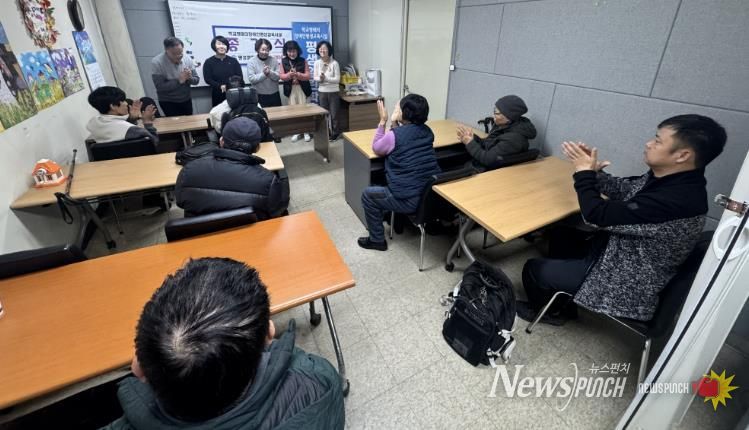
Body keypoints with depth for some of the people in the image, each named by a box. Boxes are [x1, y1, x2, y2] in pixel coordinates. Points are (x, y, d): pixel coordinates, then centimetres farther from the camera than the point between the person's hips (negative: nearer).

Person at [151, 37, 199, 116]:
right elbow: (160, 87, -22)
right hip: (168, 102, -4)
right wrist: (179, 80, -30)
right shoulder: (156, 62, -18)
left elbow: (196, 80, -1)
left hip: (186, 100, 4)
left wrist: (190, 78, -24)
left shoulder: (187, 59, -8)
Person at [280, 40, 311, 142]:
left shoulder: (303, 61, -1)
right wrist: (289, 74, -20)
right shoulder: (283, 62, 3)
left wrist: (297, 74, -21)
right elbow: (282, 77, 0)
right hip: (290, 89, 2)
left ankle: (306, 132, 8)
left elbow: (307, 76, -6)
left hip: (302, 88, -1)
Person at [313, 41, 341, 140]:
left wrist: (325, 78, -21)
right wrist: (320, 78, -19)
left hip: (333, 92, -3)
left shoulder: (334, 63, -10)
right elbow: (315, 78, 4)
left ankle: (335, 133, 16)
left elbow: (337, 79, -11)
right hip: (322, 92, 3)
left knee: (334, 114, 3)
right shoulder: (317, 63, 1)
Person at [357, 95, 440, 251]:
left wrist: (382, 121, 8)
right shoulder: (427, 131, 7)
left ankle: (377, 240, 23)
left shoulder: (394, 135, -13)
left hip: (410, 200, -7)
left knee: (368, 195, 13)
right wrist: (395, 124, 12)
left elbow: (376, 148, 7)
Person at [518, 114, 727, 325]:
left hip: (627, 283, -9)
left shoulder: (676, 201, -34)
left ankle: (549, 311, 28)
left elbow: (598, 216, -30)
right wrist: (592, 170, -7)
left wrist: (584, 173, -18)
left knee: (534, 269, -3)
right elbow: (623, 189, 10)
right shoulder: (670, 178, -6)